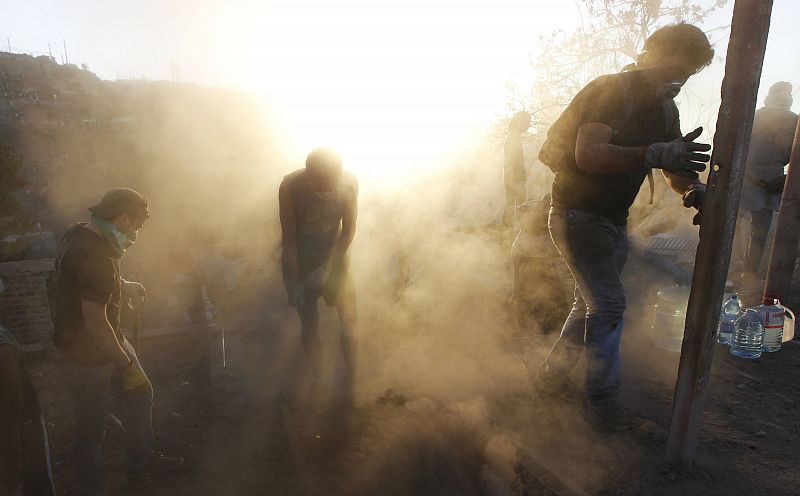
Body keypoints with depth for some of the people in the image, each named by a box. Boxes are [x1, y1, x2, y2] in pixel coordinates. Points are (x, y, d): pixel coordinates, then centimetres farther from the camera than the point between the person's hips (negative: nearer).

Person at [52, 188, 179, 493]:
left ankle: (141, 459, 36)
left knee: (140, 391, 19)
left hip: (105, 340, 10)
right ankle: (91, 487, 30)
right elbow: (95, 323, -28)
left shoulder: (81, 234, 2)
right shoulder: (94, 256, -30)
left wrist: (124, 286, 25)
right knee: (92, 425, 8)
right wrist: (126, 364, -19)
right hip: (86, 355, -10)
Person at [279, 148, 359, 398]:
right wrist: (296, 283, -14)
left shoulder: (349, 183, -21)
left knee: (349, 323, -2)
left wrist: (327, 268, -15)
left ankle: (350, 381, 20)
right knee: (309, 326, 4)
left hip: (334, 256, 1)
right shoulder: (290, 187, -24)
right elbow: (288, 237, -15)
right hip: (299, 259, -1)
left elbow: (349, 229, -10)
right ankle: (318, 383, 25)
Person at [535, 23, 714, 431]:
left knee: (592, 304, 15)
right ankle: (602, 402, 3)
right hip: (577, 213, -9)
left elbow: (673, 168, 10)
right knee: (608, 304, -12)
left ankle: (552, 376, 30)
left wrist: (694, 190, -12)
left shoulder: (665, 110, 10)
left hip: (613, 221, 9)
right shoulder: (610, 91, -15)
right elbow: (587, 154, -29)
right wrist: (653, 154, -40)